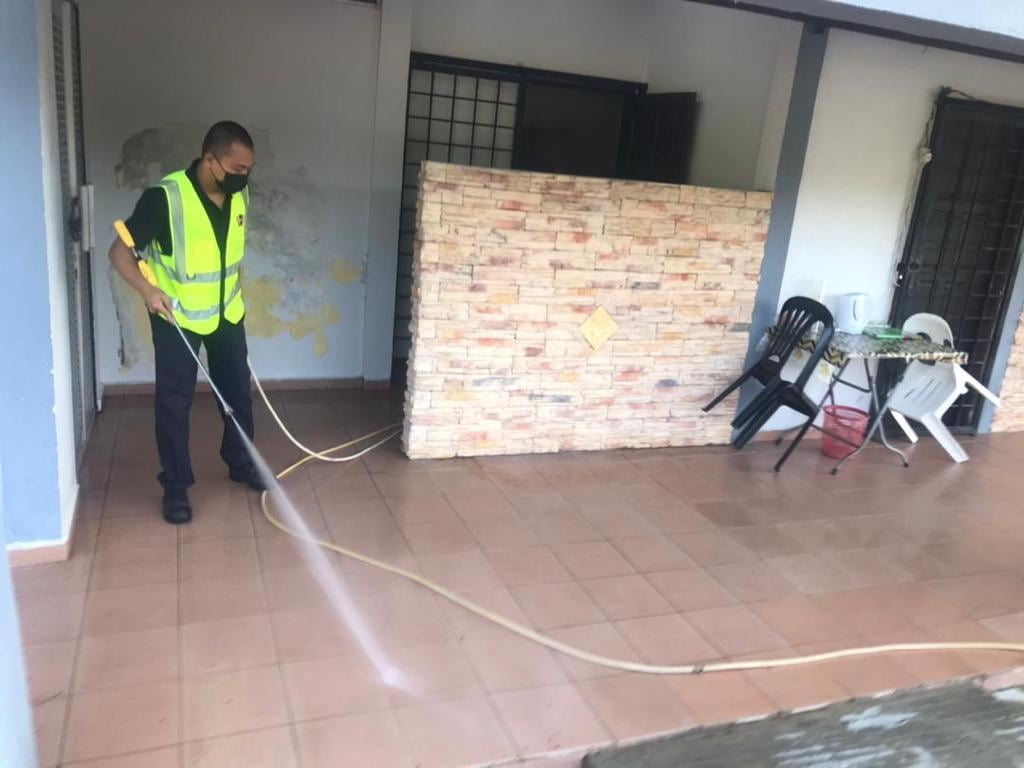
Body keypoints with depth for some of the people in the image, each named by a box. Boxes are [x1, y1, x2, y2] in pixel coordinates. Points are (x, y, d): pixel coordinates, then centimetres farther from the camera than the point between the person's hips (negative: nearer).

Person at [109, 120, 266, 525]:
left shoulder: (238, 195, -4)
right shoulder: (165, 197, -23)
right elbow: (120, 250, -19)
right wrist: (147, 289, -36)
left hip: (227, 311, 5)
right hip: (176, 315, -5)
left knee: (238, 390, 13)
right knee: (174, 401, 3)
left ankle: (241, 463, 33)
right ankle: (176, 485, 17)